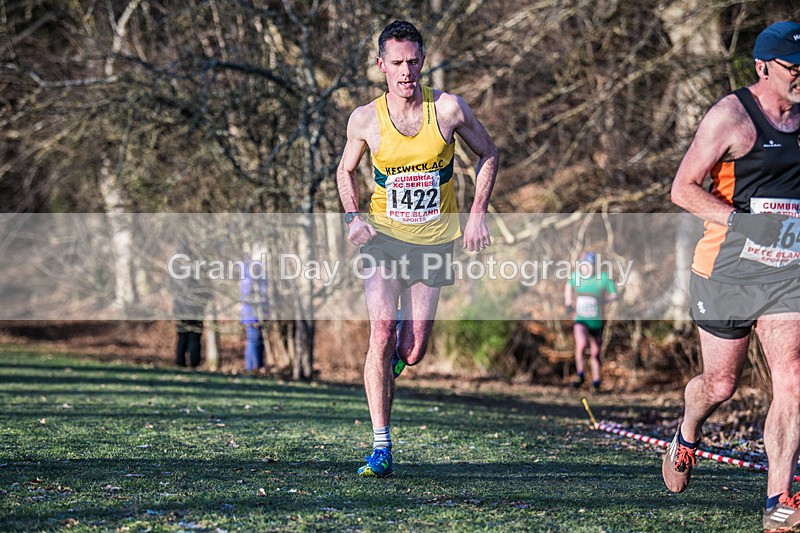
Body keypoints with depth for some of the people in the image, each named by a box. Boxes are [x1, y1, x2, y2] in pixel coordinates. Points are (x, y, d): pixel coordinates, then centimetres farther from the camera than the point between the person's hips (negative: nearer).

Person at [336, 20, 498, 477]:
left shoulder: (448, 109, -8)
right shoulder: (365, 120, -6)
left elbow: (489, 155, 7)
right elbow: (347, 170, 12)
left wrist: (478, 213, -3)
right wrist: (354, 217, -5)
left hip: (434, 240, 1)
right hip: (384, 236, -1)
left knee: (412, 353, 1)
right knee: (381, 337, -17)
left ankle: (393, 360, 41)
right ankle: (381, 446, -11)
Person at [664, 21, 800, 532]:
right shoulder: (731, 115, -8)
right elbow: (683, 189, -10)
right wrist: (746, 224, -18)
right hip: (729, 267, -4)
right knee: (720, 385, 8)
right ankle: (688, 435, 43)